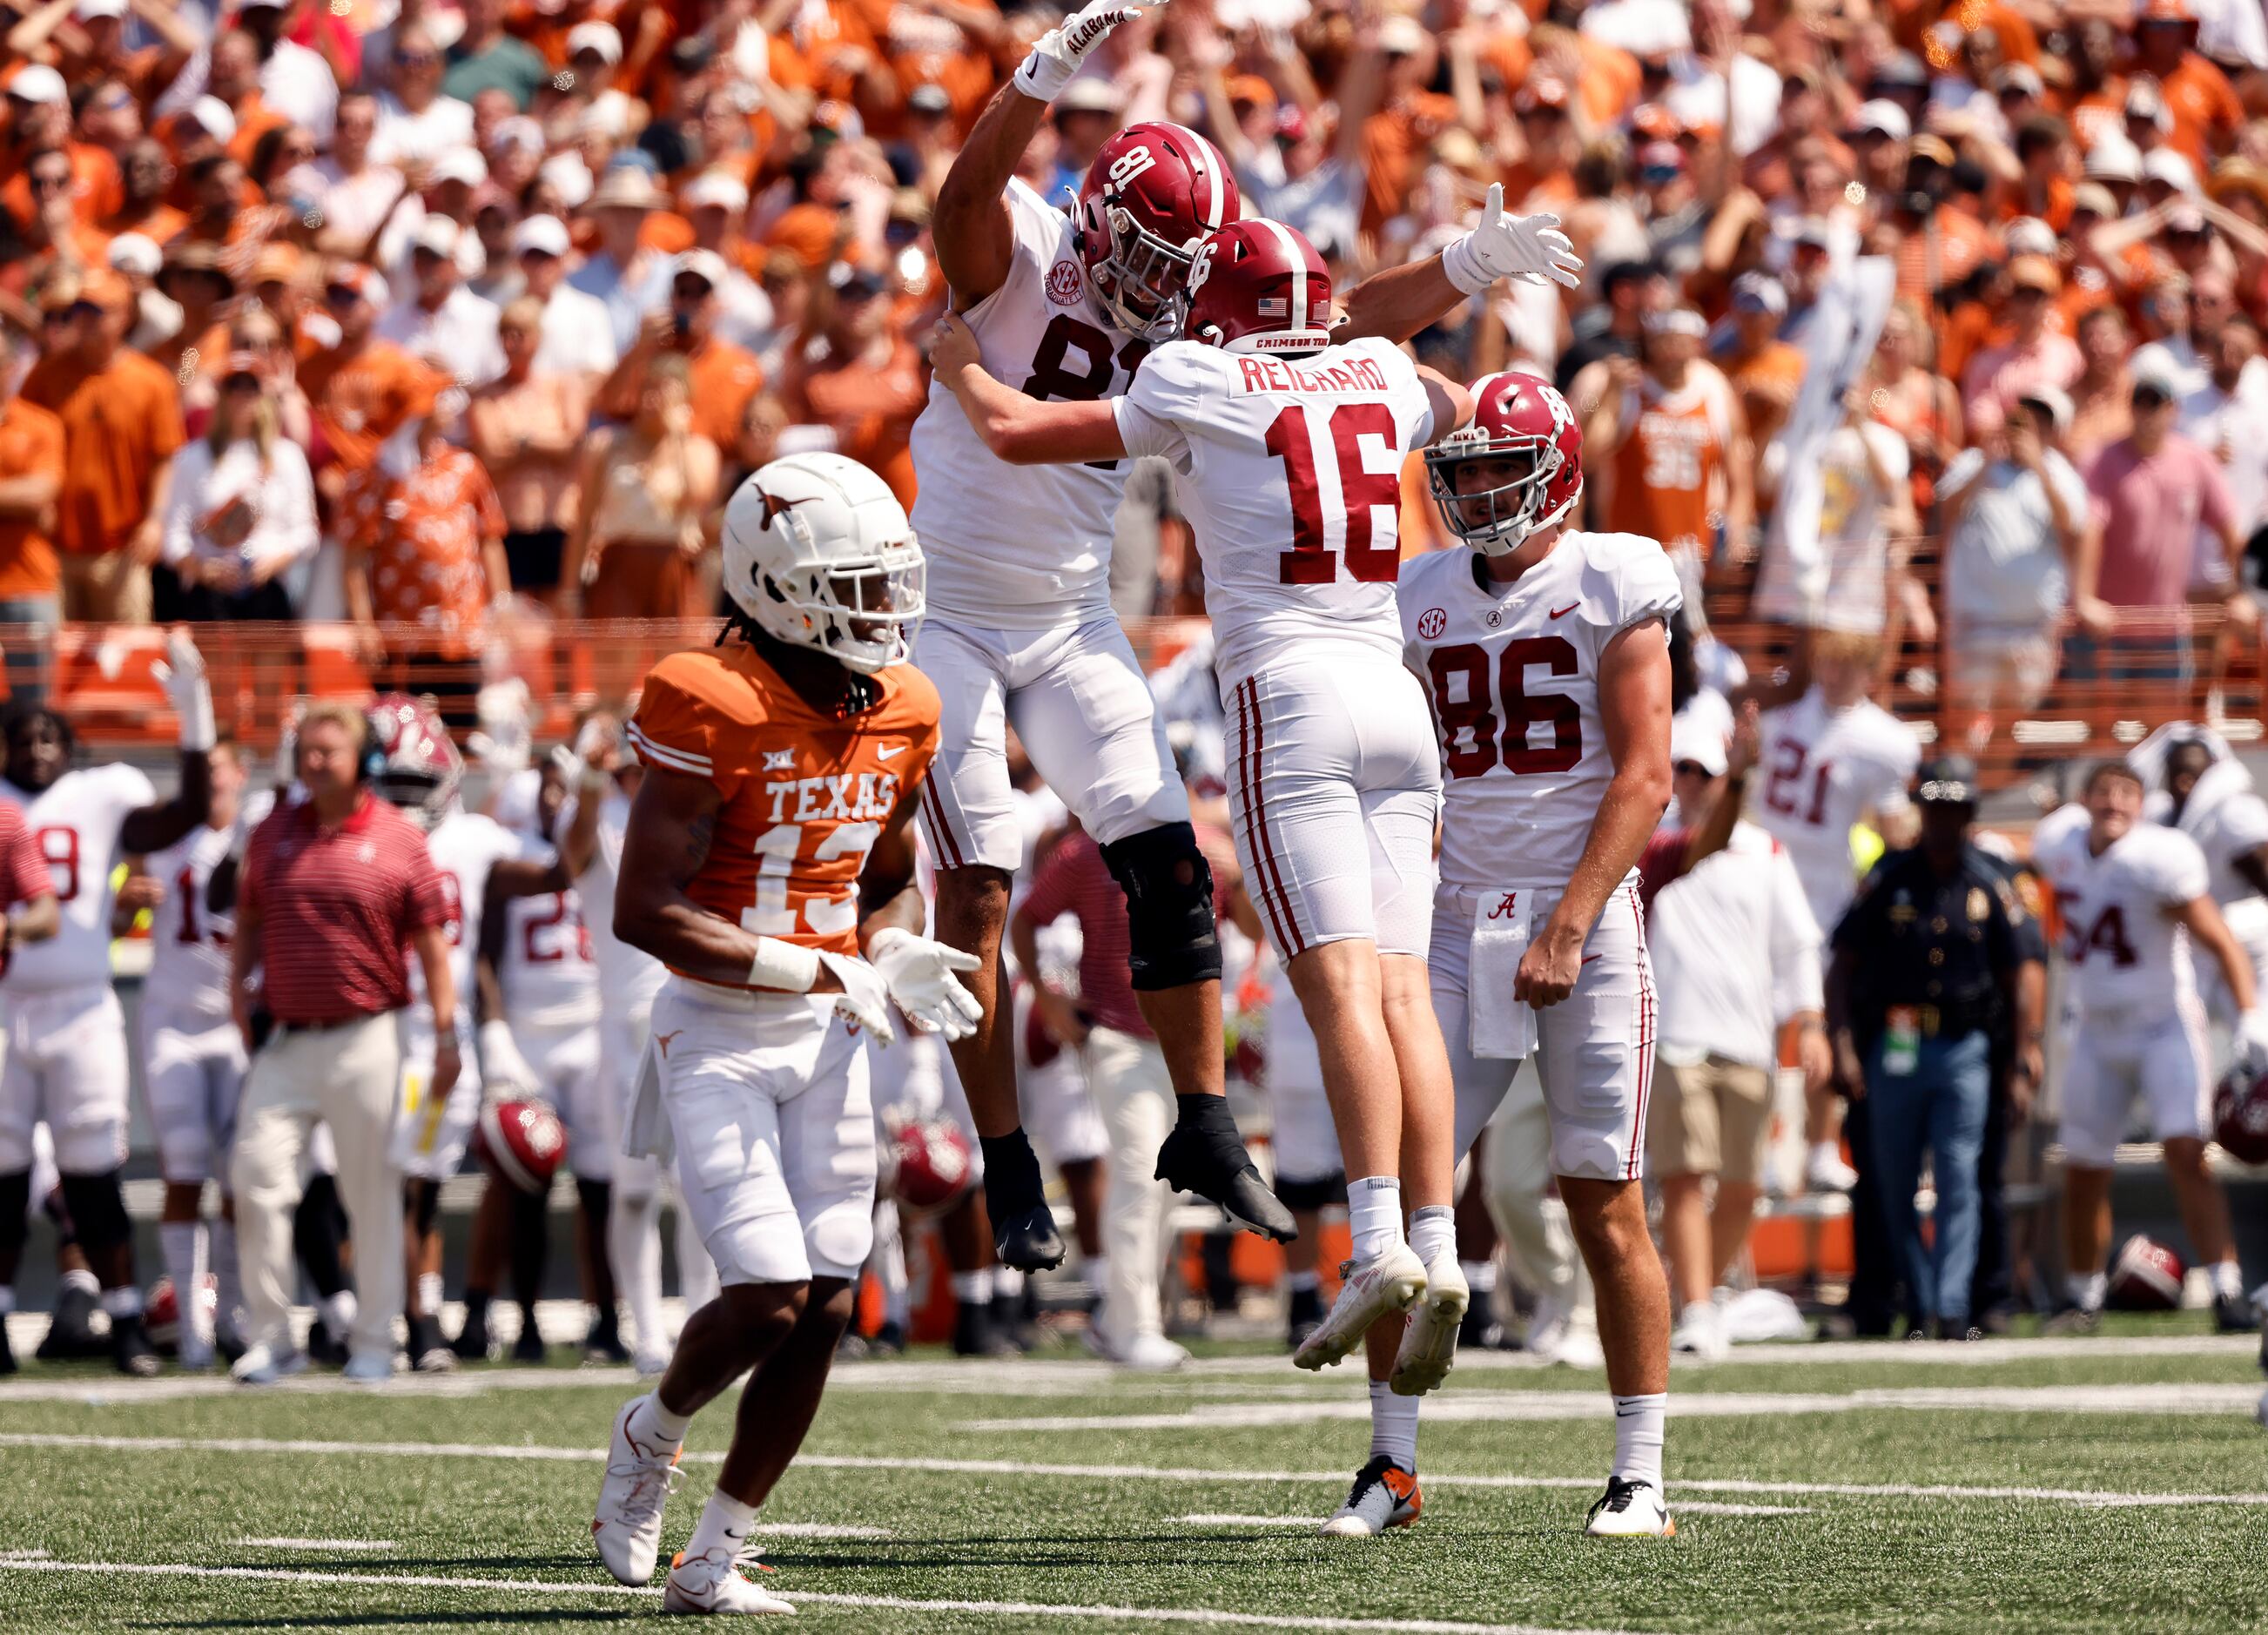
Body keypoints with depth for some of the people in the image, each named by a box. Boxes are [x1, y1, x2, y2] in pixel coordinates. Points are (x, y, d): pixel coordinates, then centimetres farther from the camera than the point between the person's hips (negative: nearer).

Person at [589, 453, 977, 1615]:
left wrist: (898, 961, -1)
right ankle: (652, 1435, 17)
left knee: (824, 1311, 0)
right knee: (770, 1295, -15)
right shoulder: (713, 712, -18)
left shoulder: (897, 715, 5)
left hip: (826, 1039, 6)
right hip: (715, 1033, -6)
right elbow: (644, 911, -21)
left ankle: (713, 1558, 12)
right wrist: (821, 971, -23)